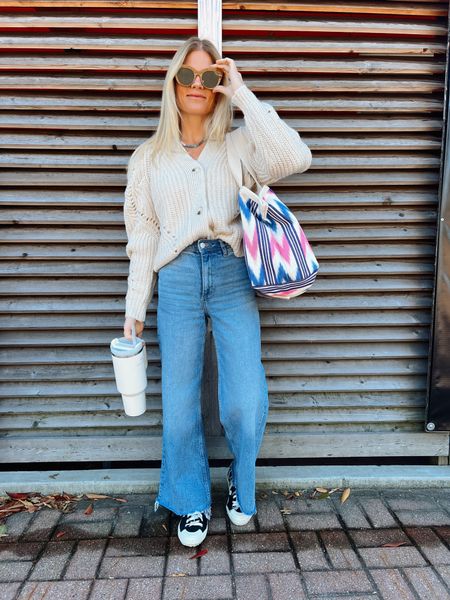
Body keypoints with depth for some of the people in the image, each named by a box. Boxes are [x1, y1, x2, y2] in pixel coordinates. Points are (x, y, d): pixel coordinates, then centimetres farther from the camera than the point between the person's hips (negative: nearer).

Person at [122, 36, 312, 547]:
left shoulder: (239, 146, 9)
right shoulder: (151, 156, 14)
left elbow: (294, 158, -12)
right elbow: (143, 234, 12)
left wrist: (243, 94, -5)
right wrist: (135, 306, 7)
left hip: (232, 277, -1)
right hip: (177, 280, 1)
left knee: (246, 404, -6)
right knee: (179, 402, 4)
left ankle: (240, 483, 28)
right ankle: (192, 503, 29)